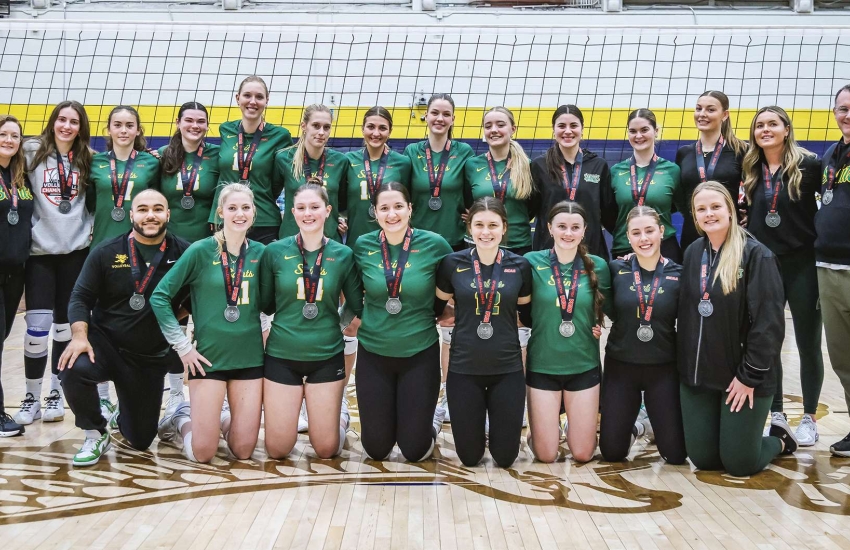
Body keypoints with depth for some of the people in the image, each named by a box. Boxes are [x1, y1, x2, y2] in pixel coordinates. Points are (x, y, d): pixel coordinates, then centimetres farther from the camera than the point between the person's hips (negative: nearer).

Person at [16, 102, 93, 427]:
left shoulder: (87, 159, 6)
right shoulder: (32, 151, -1)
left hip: (76, 250, 2)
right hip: (40, 250, -2)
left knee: (67, 324, 9)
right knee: (38, 325, -9)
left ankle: (56, 393, 21)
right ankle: (32, 397, 5)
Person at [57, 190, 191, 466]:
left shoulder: (184, 253, -7)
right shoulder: (106, 252, -5)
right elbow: (81, 297, -5)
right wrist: (79, 335, -20)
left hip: (153, 357, 1)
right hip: (105, 343, 0)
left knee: (141, 440, 7)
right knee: (73, 369, -36)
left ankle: (122, 418, 47)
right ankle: (96, 435, -7)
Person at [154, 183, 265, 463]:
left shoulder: (260, 252, 3)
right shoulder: (201, 251, -8)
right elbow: (159, 297, -7)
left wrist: (267, 331, 1)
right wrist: (183, 346, -9)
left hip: (250, 357, 3)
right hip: (209, 356, -3)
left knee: (243, 450, 3)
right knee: (202, 453, -2)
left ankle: (222, 417, 35)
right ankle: (183, 417, 30)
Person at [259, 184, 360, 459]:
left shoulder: (343, 255, -2)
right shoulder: (275, 252, -4)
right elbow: (264, 303, 3)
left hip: (327, 356, 0)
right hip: (282, 354, 0)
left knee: (327, 450, 6)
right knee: (277, 450, 4)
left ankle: (340, 419, 37)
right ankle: (289, 420, 36)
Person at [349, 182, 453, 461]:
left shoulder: (434, 244, -11)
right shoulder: (363, 246, -5)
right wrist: (361, 314, 1)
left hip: (420, 353, -1)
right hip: (373, 353, 2)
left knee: (415, 450, 4)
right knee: (376, 449, 8)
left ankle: (432, 422, 36)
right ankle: (385, 418, 41)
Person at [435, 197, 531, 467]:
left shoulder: (520, 265, -3)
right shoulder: (452, 263, -5)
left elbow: (527, 312, 10)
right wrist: (452, 317, -3)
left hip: (507, 367, 1)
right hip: (464, 367, 0)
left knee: (505, 456, 7)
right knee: (469, 457, 8)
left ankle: (495, 427, 39)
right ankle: (477, 429, 40)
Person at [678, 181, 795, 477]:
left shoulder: (756, 255, -12)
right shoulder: (692, 253, 6)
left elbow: (769, 322, -15)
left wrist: (750, 376, -17)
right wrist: (685, 363, 4)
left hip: (742, 375, -5)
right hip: (697, 374, 5)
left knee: (740, 464, 1)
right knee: (703, 459, 7)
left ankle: (779, 437, 30)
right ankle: (740, 435, 37)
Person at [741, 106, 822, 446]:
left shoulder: (808, 165, -6)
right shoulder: (750, 171, 5)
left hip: (803, 265, -3)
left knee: (808, 344, 6)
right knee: (768, 344, 7)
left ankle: (809, 417, 18)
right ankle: (776, 414, 20)